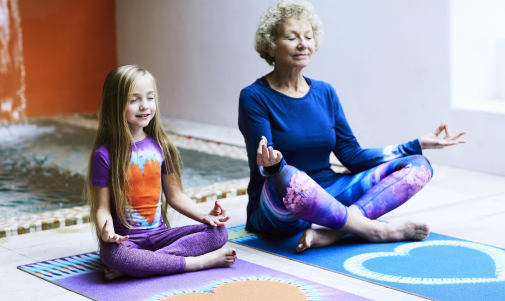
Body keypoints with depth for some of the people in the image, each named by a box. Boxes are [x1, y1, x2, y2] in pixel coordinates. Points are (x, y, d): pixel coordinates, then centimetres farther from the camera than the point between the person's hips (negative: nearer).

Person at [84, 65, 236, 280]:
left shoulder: (161, 147, 7)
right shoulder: (105, 154, -8)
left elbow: (174, 195, 14)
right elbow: (103, 207, -9)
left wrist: (205, 216, 0)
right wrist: (106, 231, -31)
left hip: (159, 234, 5)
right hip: (125, 238, -5)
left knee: (219, 232, -14)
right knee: (112, 254, -39)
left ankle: (132, 267, -25)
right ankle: (200, 261, -28)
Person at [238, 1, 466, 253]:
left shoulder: (324, 93, 10)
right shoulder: (254, 97, -7)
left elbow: (352, 155, 9)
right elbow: (263, 168, -16)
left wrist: (418, 145, 5)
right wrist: (272, 164, -41)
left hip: (328, 196, 7)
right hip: (278, 212, -6)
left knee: (417, 166, -6)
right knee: (287, 177, -42)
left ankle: (330, 231, -28)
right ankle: (376, 230, -23)